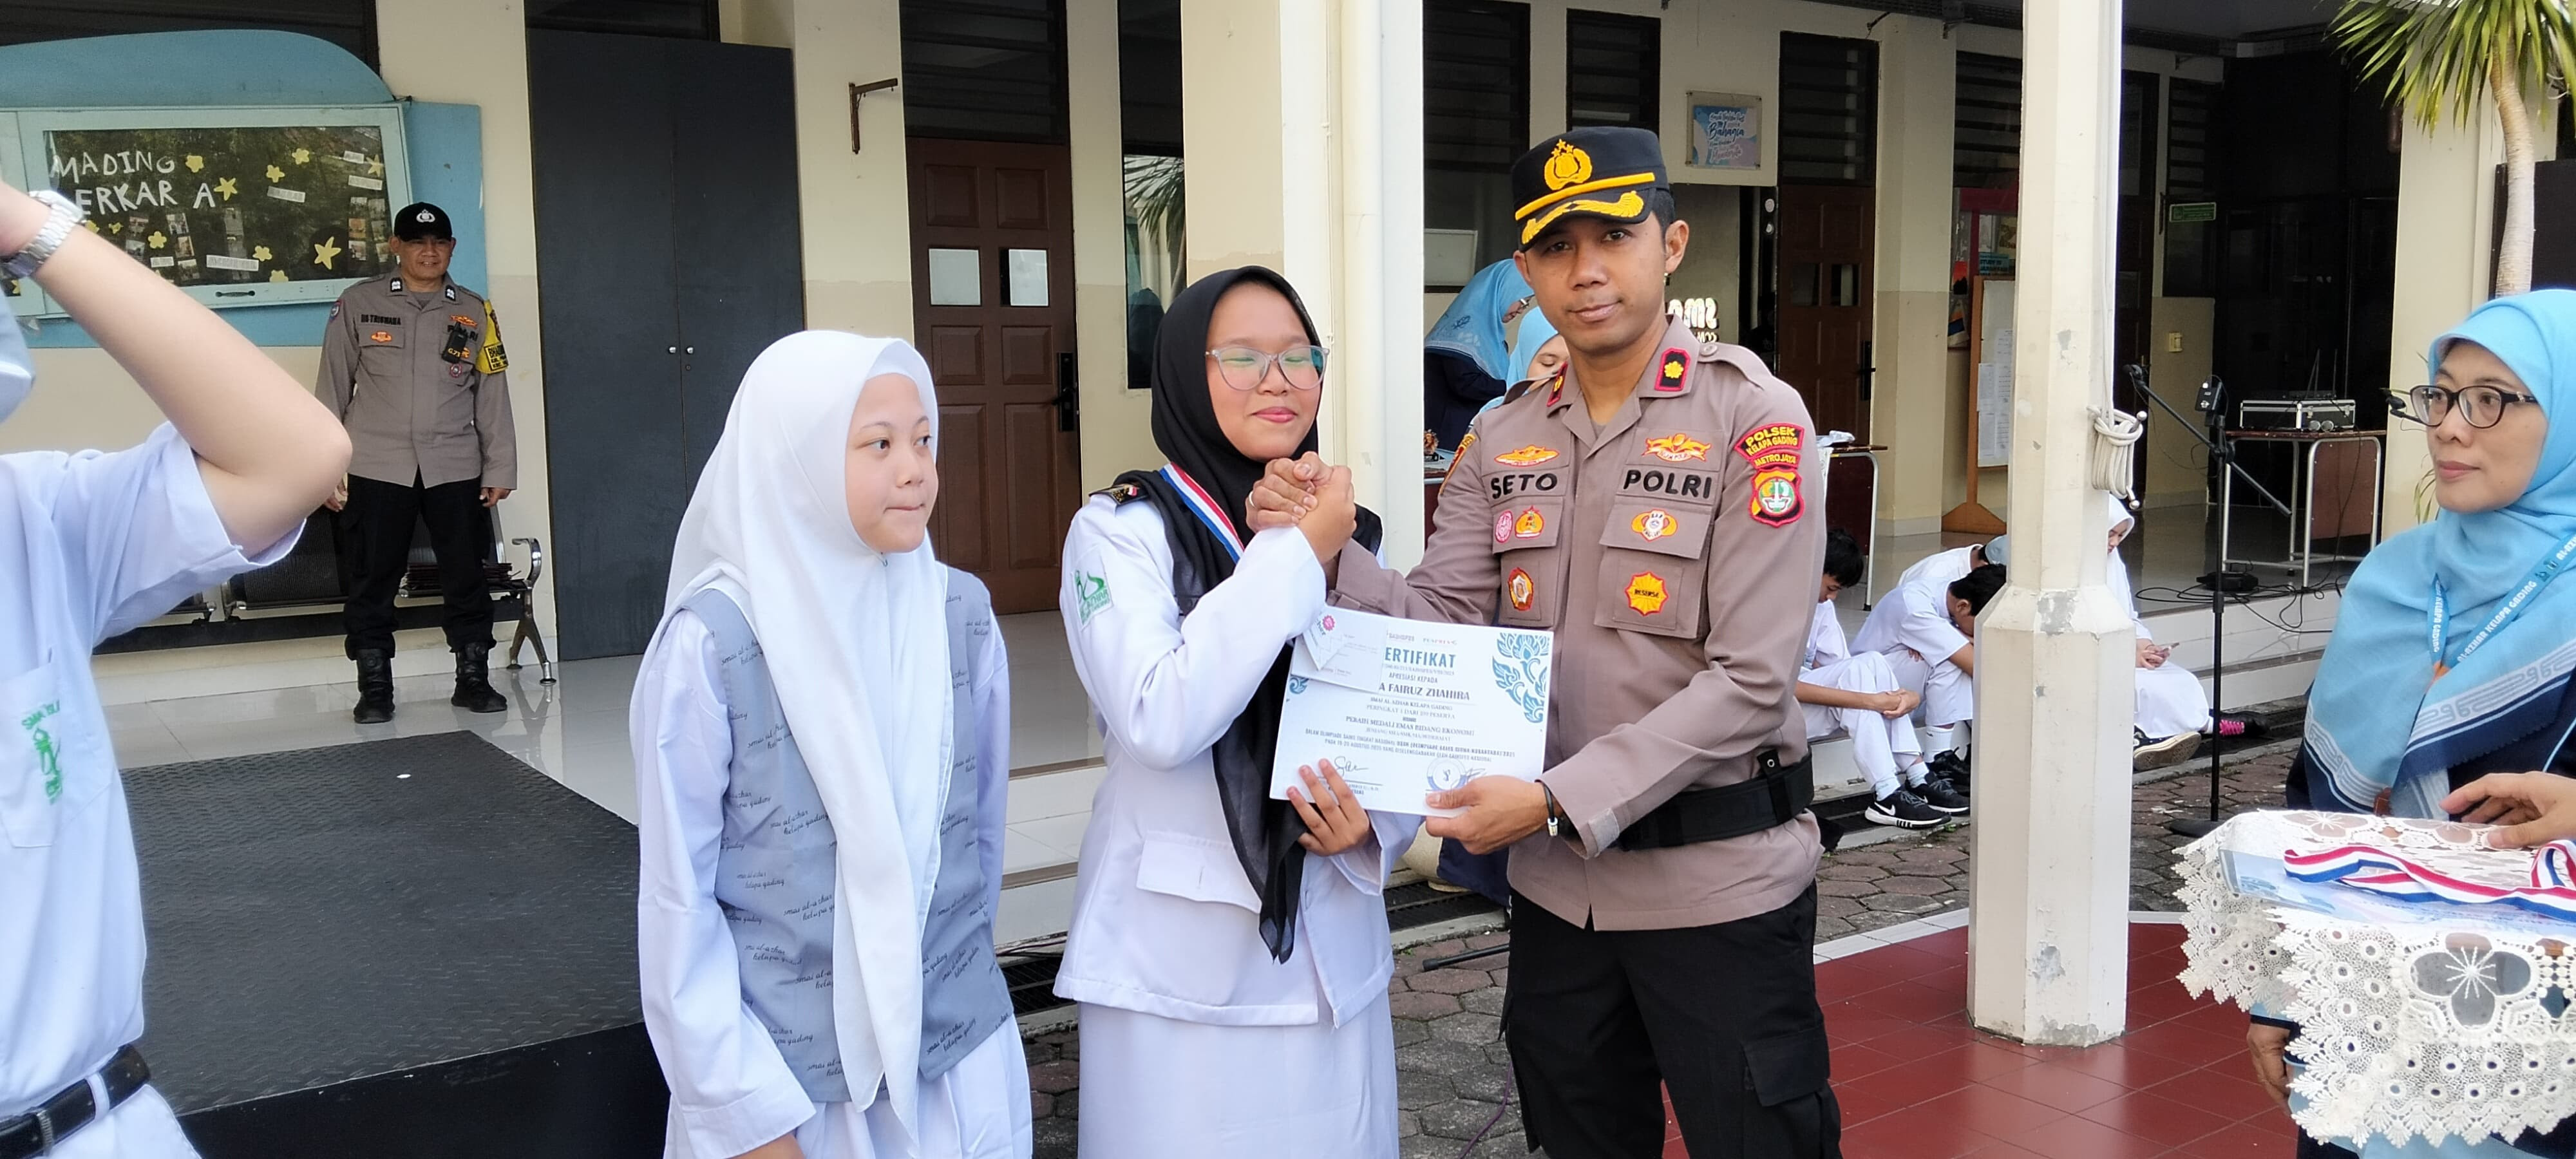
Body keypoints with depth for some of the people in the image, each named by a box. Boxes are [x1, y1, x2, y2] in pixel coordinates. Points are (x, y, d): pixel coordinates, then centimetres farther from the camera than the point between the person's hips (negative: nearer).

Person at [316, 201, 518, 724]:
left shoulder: (474, 312, 7)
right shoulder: (358, 304, 3)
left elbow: (493, 396, 8)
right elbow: (333, 390, 4)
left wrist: (499, 469, 4)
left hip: (455, 468, 1)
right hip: (377, 468, -1)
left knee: (466, 577, 4)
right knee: (372, 581, 3)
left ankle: (473, 679, 17)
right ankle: (375, 690, 13)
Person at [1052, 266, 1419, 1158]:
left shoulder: (1349, 533, 7)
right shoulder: (1122, 530, -9)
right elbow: (1158, 722, -24)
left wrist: (1374, 824, -6)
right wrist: (1295, 556, -21)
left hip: (1331, 946, 5)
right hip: (1183, 959, -5)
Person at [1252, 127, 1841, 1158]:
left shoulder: (1754, 420, -12)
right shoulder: (1504, 442, 5)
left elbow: (1750, 682, -18)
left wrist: (1559, 801, -24)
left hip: (1718, 886, -5)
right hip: (1557, 888, 5)